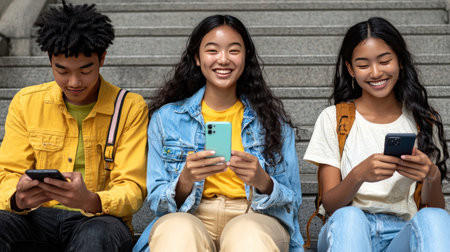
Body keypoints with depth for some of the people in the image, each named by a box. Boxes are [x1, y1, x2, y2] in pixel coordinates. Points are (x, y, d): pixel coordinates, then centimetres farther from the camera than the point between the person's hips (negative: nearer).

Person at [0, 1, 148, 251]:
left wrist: (90, 201, -30)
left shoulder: (131, 108, -2)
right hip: (38, 218, 2)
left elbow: (133, 189, -7)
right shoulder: (26, 103, 7)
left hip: (100, 219, -2)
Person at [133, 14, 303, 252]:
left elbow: (291, 203, 8)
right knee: (177, 229, -35)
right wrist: (186, 180, -15)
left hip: (255, 223, 0)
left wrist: (263, 182, -14)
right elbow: (157, 203, 6)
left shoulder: (272, 119, 10)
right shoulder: (165, 118, 9)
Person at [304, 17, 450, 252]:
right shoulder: (333, 119, 6)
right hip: (348, 232, 0)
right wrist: (358, 175, -22)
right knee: (349, 218, -36)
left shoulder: (422, 120, 10)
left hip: (404, 233, 1)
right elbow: (330, 205, 0)